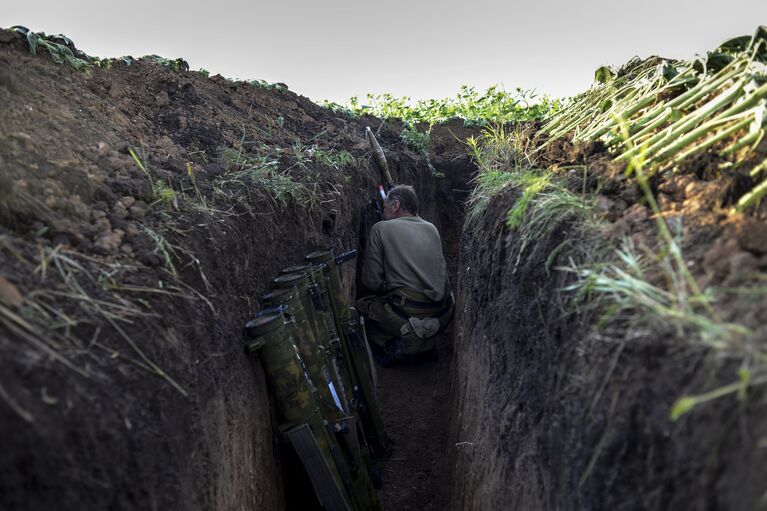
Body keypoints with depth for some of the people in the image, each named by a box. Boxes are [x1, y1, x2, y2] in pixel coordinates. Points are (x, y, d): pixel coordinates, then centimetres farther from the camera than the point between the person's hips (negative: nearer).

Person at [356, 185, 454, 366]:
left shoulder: (381, 229, -1)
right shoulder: (431, 228, 13)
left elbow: (371, 281, -3)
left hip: (409, 315, -5)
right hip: (443, 316, 5)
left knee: (361, 307, 21)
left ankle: (394, 345, -1)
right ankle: (425, 343, 16)